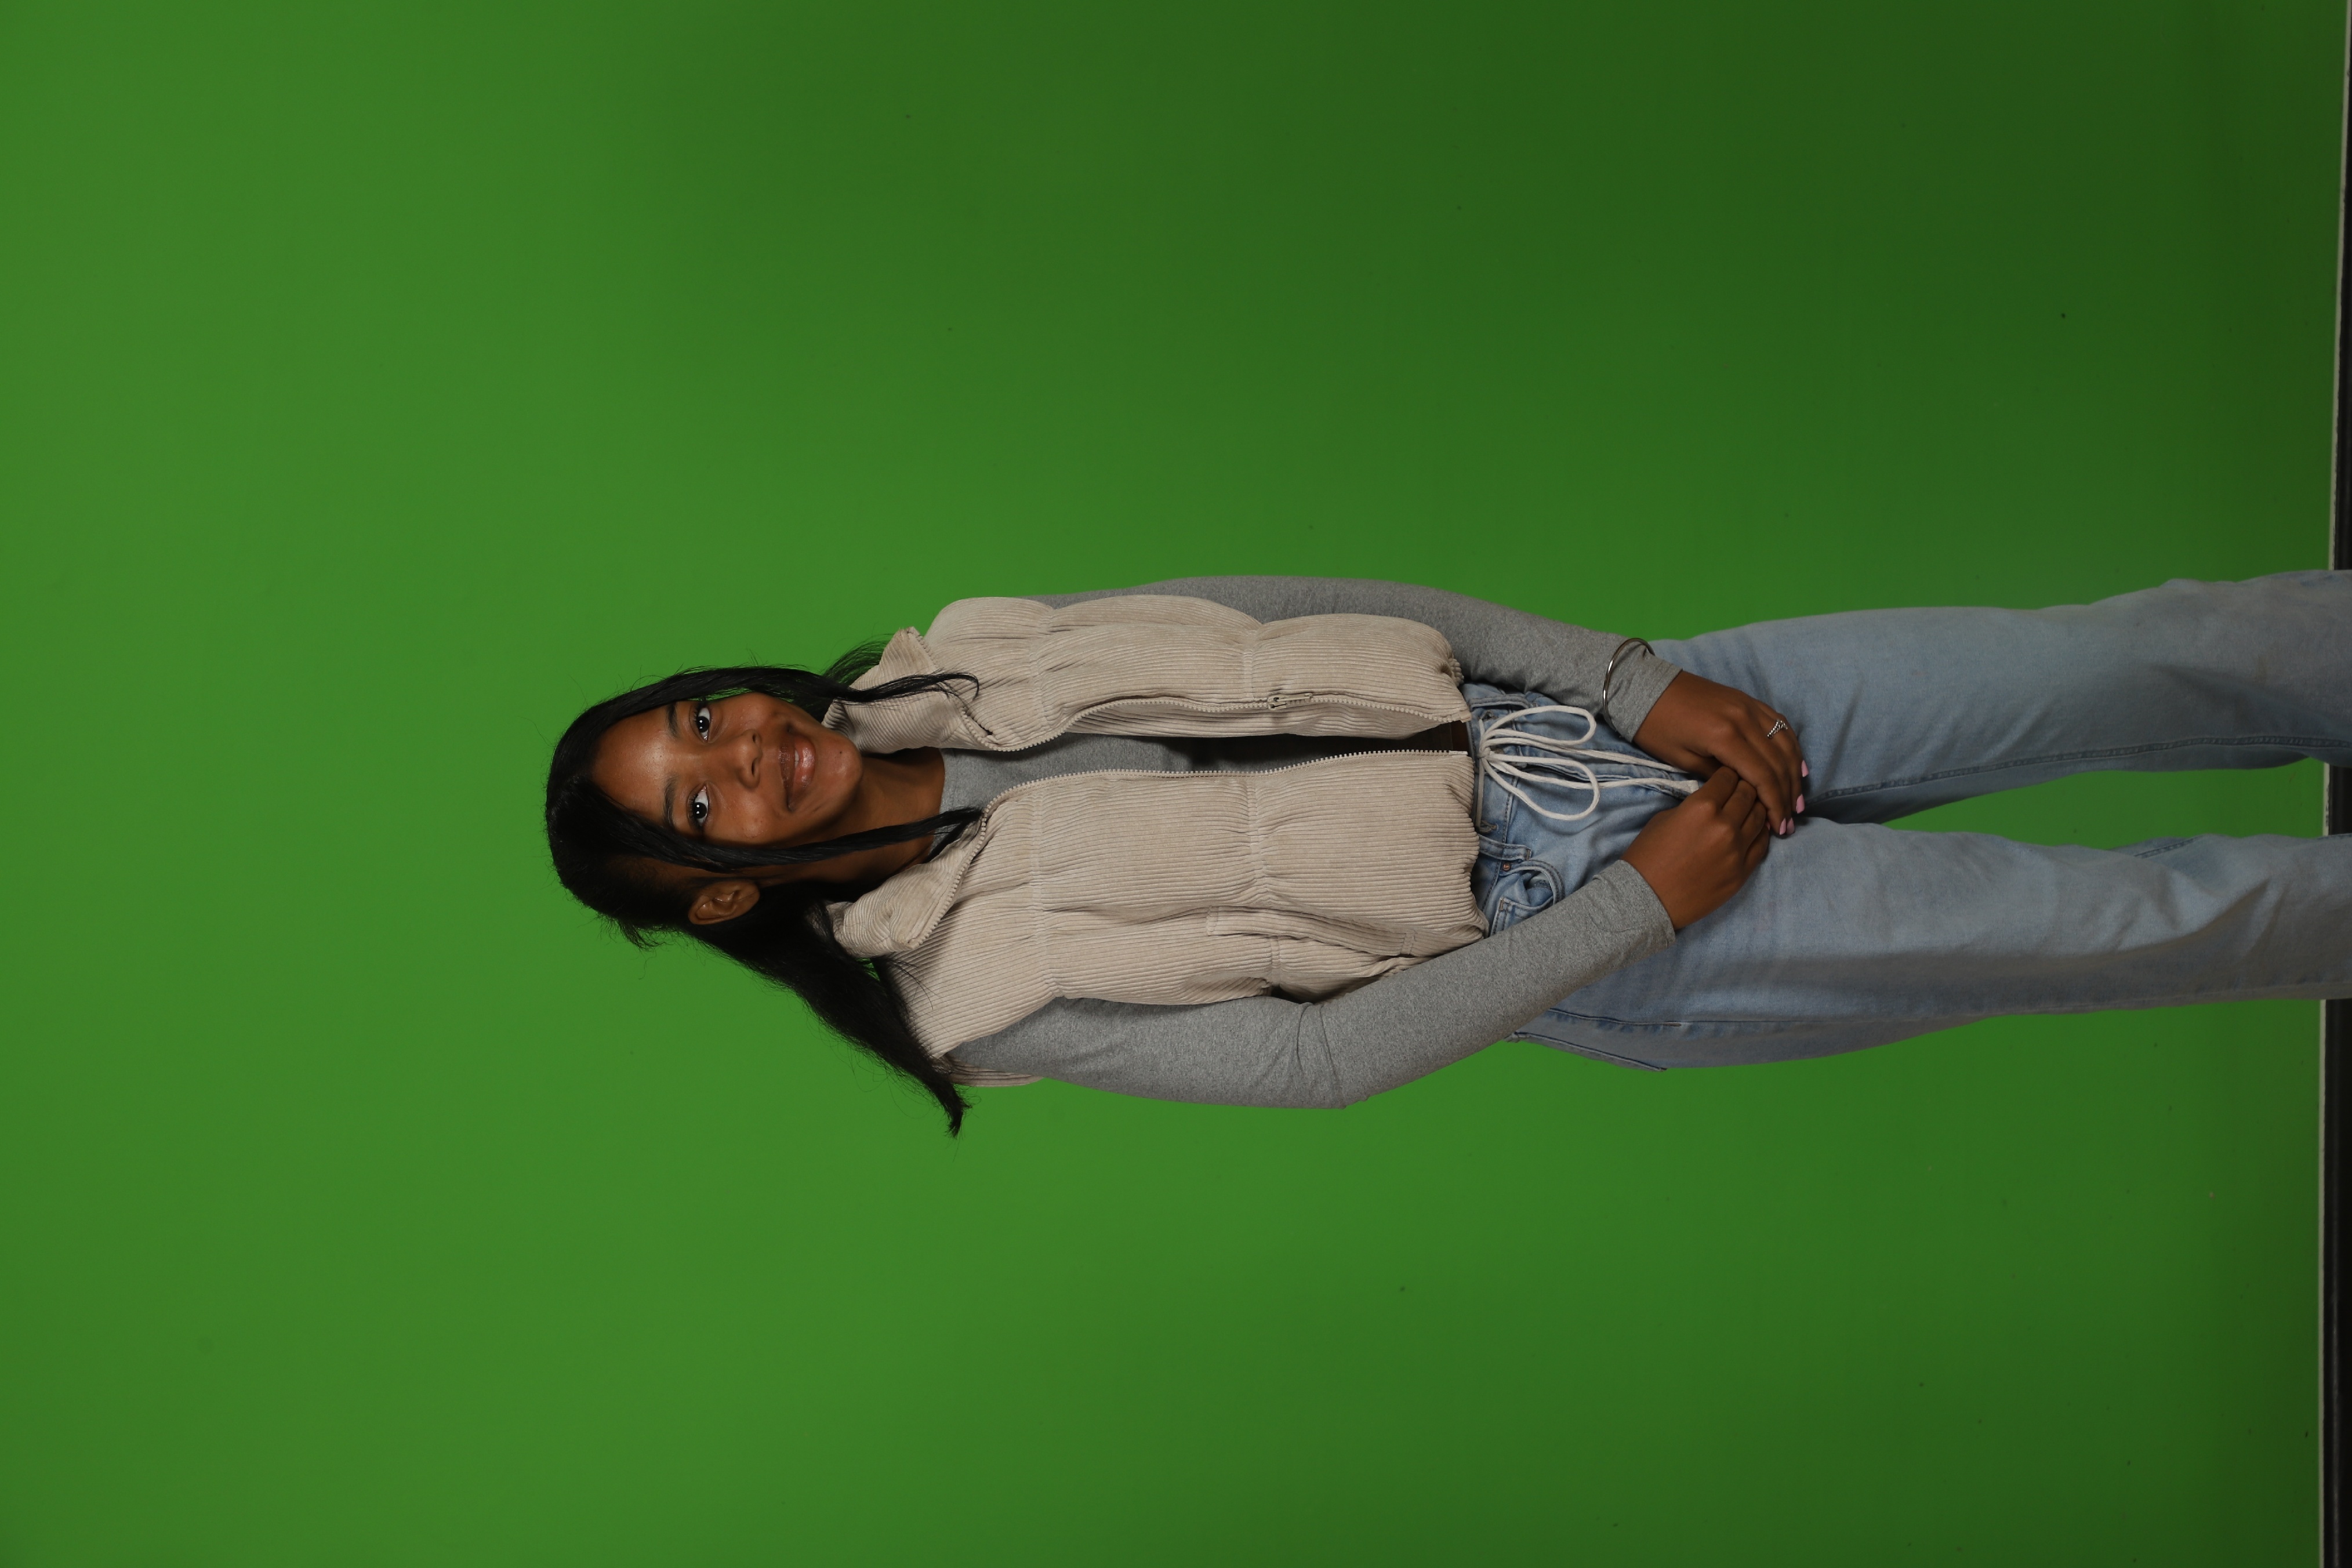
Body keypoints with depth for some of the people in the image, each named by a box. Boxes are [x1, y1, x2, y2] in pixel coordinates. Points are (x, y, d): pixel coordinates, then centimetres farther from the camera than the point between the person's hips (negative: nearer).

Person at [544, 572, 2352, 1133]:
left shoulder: (969, 662, 1)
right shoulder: (978, 987, -11)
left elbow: (1316, 612, 1)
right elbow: (1321, 1056, -14)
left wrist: (1646, 680, -7)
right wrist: (1647, 897, -16)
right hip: (1604, 951, -4)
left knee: (2140, 650, 2)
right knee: (2140, 916, -4)